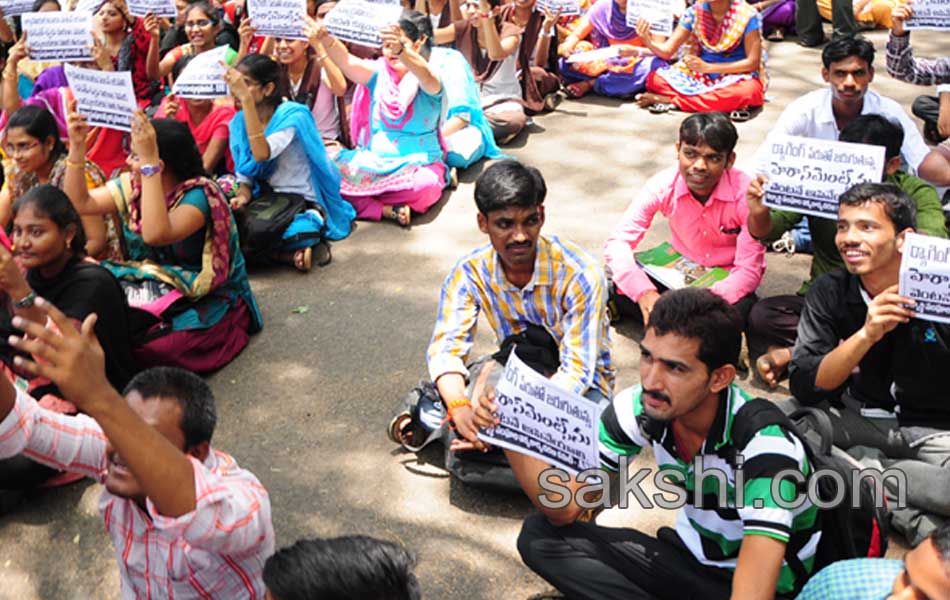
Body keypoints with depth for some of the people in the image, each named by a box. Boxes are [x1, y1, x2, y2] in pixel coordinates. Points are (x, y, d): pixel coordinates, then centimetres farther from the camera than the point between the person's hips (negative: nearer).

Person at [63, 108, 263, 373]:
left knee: (151, 343, -31)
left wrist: (149, 161, -39)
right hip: (157, 289, 7)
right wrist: (76, 146, -7)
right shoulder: (133, 185, 2)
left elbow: (156, 235, -38)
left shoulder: (199, 194, -21)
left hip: (207, 301, -6)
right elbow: (79, 203, 3)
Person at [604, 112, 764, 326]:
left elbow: (749, 271, -23)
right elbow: (618, 241, -21)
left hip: (727, 281, -1)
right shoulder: (663, 185, -18)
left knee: (743, 308, -36)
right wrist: (644, 292, -38)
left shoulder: (745, 194, -24)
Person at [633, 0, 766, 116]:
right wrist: (648, 40, -30)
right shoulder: (694, 12, -4)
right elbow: (666, 51, -8)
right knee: (655, 79, -21)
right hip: (700, 75, 2)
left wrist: (707, 67, -21)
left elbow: (753, 62, -15)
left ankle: (669, 99, -26)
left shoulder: (747, 15, -15)